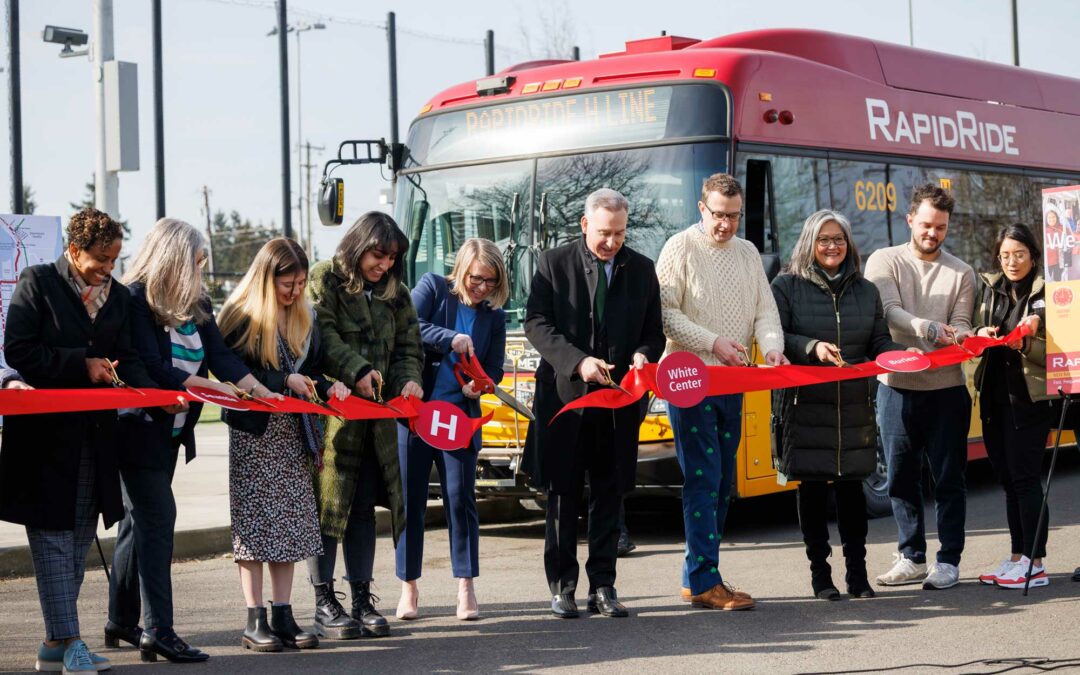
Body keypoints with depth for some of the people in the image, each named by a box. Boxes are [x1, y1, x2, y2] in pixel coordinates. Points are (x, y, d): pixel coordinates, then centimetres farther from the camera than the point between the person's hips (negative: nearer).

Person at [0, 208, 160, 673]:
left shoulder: (119, 297, 11)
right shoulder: (38, 283, -4)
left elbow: (126, 360, 12)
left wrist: (155, 394, -8)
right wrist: (82, 365, -15)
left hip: (95, 433, 6)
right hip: (47, 430, -6)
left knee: (80, 537, 9)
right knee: (53, 536, -6)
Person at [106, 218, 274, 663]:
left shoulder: (196, 302, 10)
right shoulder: (135, 301, -15)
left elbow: (221, 355, 4)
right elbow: (151, 368, -20)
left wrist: (260, 390, -9)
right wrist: (209, 386, -20)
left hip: (171, 430, 9)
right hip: (138, 428, -8)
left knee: (139, 520, 14)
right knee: (157, 519, -12)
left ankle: (121, 622, 24)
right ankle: (159, 633, -12)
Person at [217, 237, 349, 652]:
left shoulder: (304, 318, 11)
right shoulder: (242, 317, -10)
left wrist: (326, 387, -3)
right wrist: (285, 380, -19)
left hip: (293, 431, 6)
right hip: (254, 431, -6)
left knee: (290, 521, 5)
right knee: (255, 522, -4)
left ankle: (283, 616, 10)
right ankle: (255, 621, 1)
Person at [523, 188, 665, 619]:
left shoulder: (641, 269, 8)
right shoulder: (554, 264, 1)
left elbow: (654, 330, 12)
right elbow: (537, 324, -5)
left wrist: (644, 355, -11)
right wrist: (578, 362, -17)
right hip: (564, 395, -2)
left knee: (609, 496, 6)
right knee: (562, 495, 3)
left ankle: (602, 587, 12)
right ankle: (562, 587, 11)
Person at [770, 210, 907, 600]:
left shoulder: (866, 291, 14)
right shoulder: (787, 287, 1)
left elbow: (880, 344, 11)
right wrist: (812, 347, -23)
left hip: (854, 405, 3)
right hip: (804, 404, -3)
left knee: (851, 485, 4)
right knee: (811, 487, 2)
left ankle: (857, 573, 13)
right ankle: (820, 572, 12)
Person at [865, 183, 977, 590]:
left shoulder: (961, 273, 8)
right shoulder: (884, 261, 3)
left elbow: (960, 325, 0)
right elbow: (889, 312, -12)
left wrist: (958, 337, -24)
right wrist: (929, 329, -27)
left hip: (946, 389, 0)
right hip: (897, 386, 0)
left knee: (948, 479, 2)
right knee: (901, 477, 7)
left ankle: (948, 561, 9)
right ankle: (911, 559, 17)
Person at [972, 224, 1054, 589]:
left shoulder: (1045, 293, -6)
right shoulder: (988, 288, 11)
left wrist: (1026, 344, -25)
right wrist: (981, 336, -6)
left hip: (1030, 398, -6)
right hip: (995, 396, 6)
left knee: (1025, 477, -8)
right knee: (1008, 478, 10)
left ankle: (1036, 564, -5)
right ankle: (1018, 557, 17)